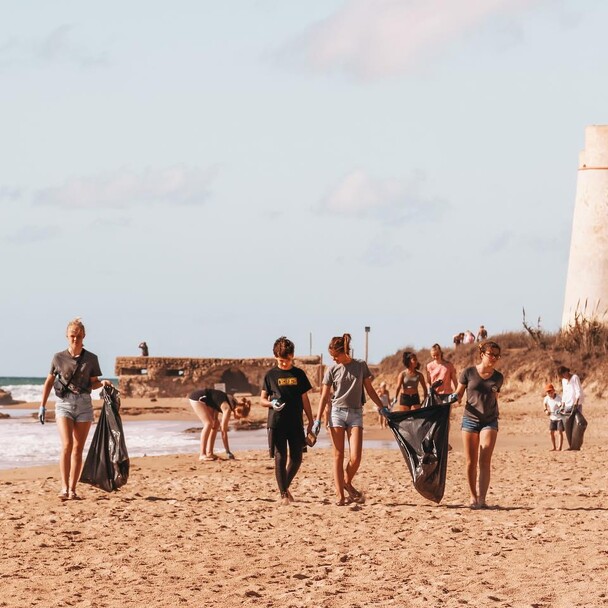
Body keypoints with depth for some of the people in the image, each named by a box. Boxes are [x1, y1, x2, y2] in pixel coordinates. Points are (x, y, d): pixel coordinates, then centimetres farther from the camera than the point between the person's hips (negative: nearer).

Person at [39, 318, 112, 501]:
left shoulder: (91, 359, 4)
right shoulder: (59, 358, 2)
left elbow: (93, 383, 11)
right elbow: (49, 382, 11)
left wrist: (103, 383, -12)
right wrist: (42, 406, 9)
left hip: (84, 405, 2)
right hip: (64, 404, -2)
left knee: (78, 448, 3)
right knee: (67, 445, -17)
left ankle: (72, 490, 8)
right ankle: (64, 487, -20)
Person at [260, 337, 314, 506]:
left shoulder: (299, 374, 8)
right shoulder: (271, 375, 3)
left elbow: (305, 399, 13)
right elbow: (262, 399, 6)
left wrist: (311, 422, 10)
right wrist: (272, 404, -16)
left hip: (296, 423, 2)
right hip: (277, 423, -2)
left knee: (296, 459, 2)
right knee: (280, 458, -4)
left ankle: (286, 487, 24)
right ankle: (283, 494, 0)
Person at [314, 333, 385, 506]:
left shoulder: (361, 366, 4)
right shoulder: (332, 370, 3)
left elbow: (370, 390, 13)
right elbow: (324, 396, 5)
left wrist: (382, 408, 10)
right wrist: (318, 420, -2)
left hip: (356, 414, 0)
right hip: (337, 412, 0)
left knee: (355, 457, -10)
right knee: (338, 456, -1)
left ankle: (347, 482, 18)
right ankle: (340, 495, 2)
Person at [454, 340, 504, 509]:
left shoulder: (498, 378, 4)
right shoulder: (468, 373, -3)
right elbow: (458, 395, 3)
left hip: (490, 421, 1)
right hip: (470, 419, -1)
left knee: (485, 462, -10)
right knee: (470, 462, 4)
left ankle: (481, 499, -14)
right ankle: (473, 497, 18)